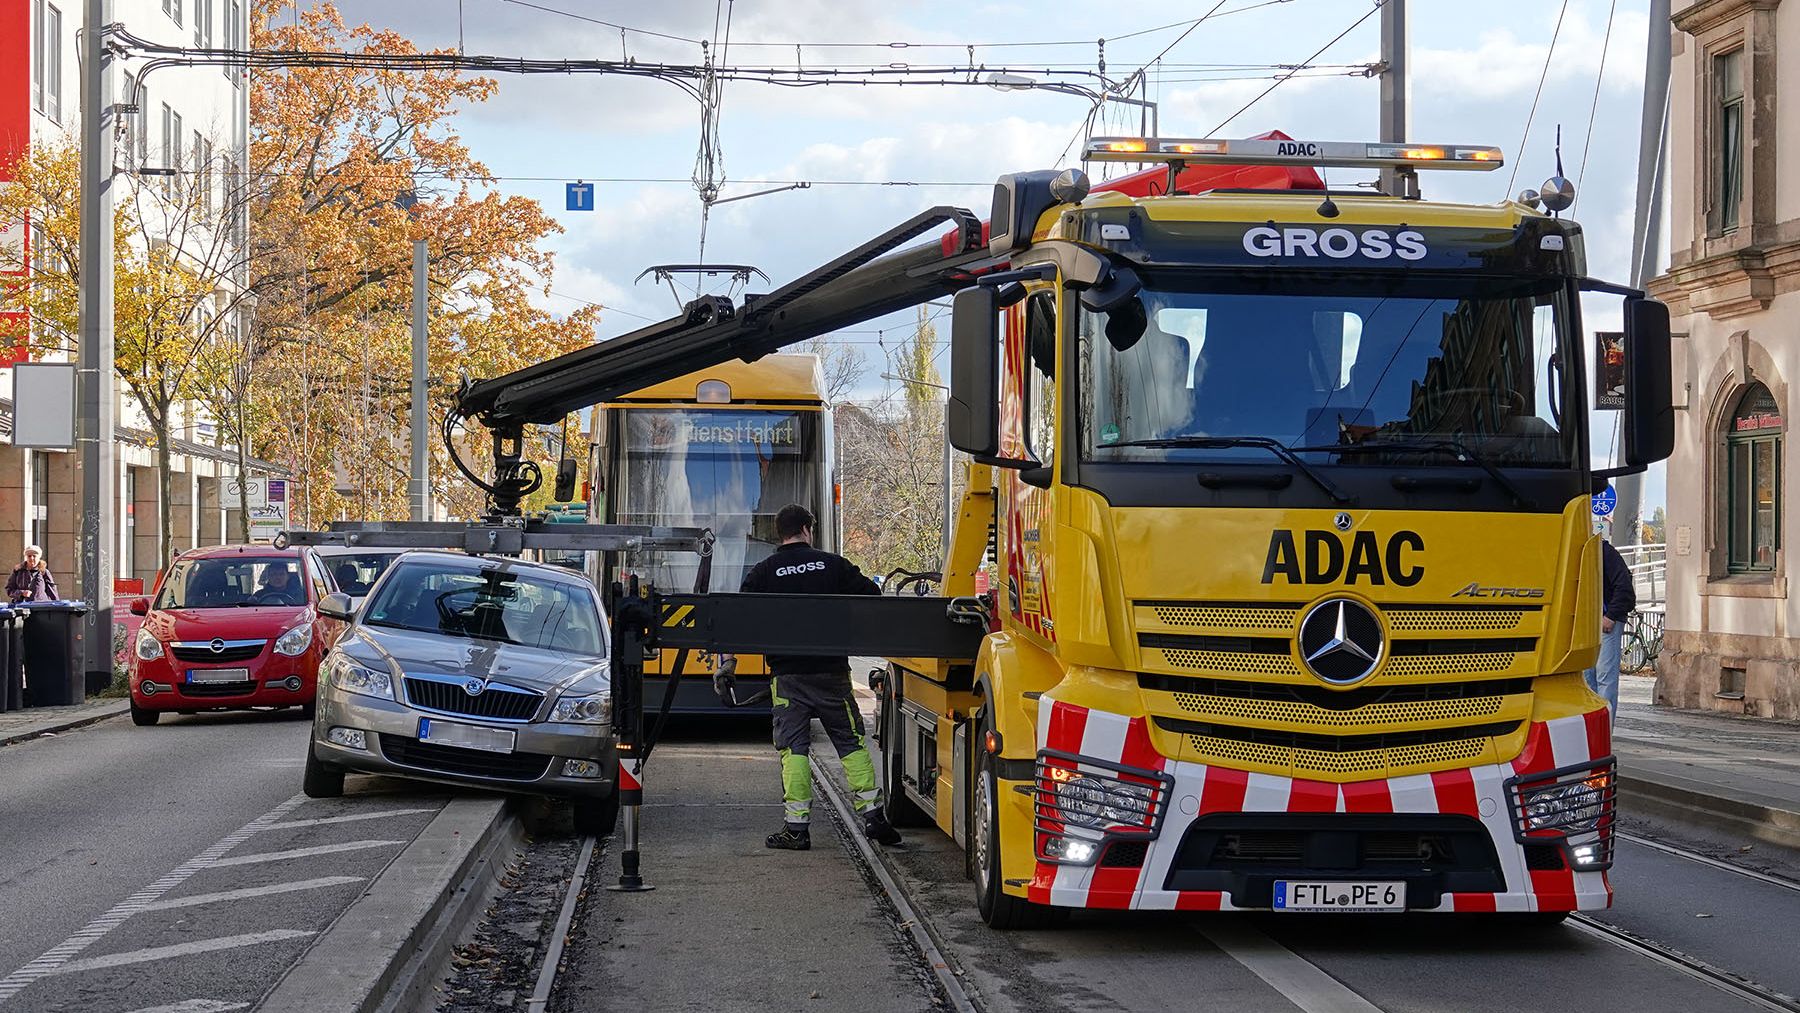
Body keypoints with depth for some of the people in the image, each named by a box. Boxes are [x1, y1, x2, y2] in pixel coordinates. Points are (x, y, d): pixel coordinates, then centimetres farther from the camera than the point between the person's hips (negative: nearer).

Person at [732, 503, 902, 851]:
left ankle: (797, 826, -2)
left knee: (793, 748, 2)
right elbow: (871, 595, 3)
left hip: (787, 673, -1)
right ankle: (872, 815, 6)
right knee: (851, 742, 10)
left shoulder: (762, 573, 1)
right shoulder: (832, 564, 3)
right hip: (832, 671, 1)